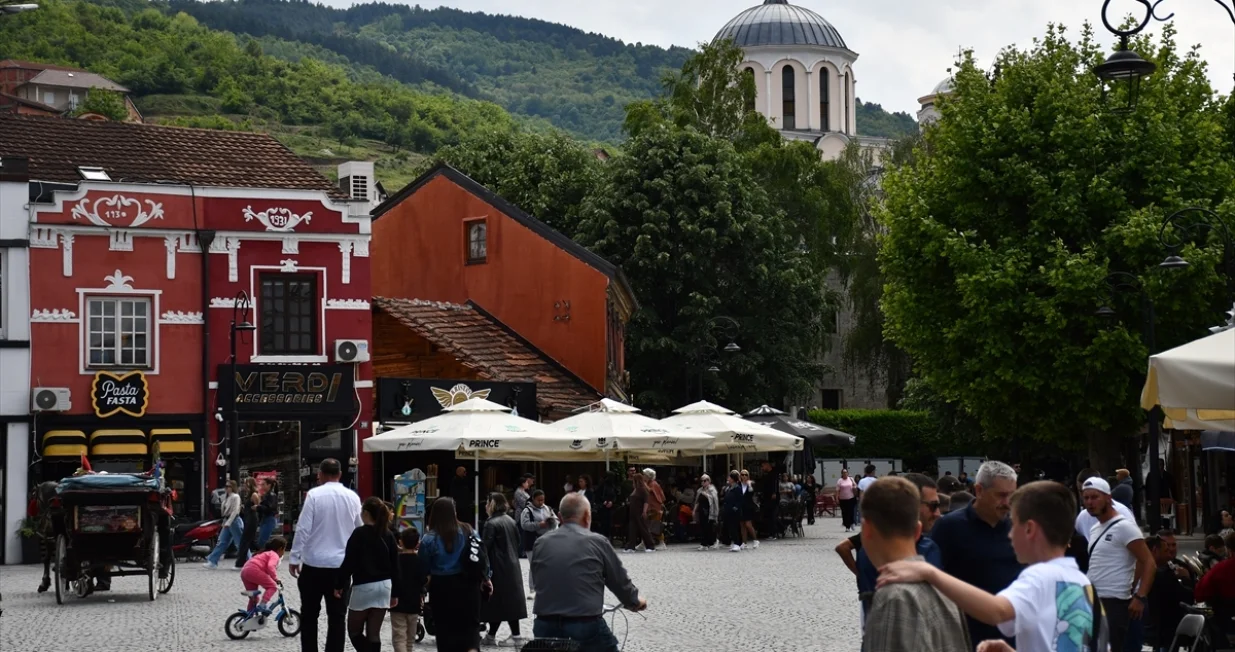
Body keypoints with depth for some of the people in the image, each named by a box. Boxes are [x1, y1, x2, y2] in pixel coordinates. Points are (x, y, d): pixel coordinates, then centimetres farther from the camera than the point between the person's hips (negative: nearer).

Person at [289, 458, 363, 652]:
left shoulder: (314, 495, -8)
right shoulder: (352, 497, 2)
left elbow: (303, 528, -11)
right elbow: (359, 530, 12)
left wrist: (294, 558, -4)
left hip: (314, 564, -2)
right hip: (341, 565, 2)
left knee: (309, 615, 10)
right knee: (337, 617, 6)